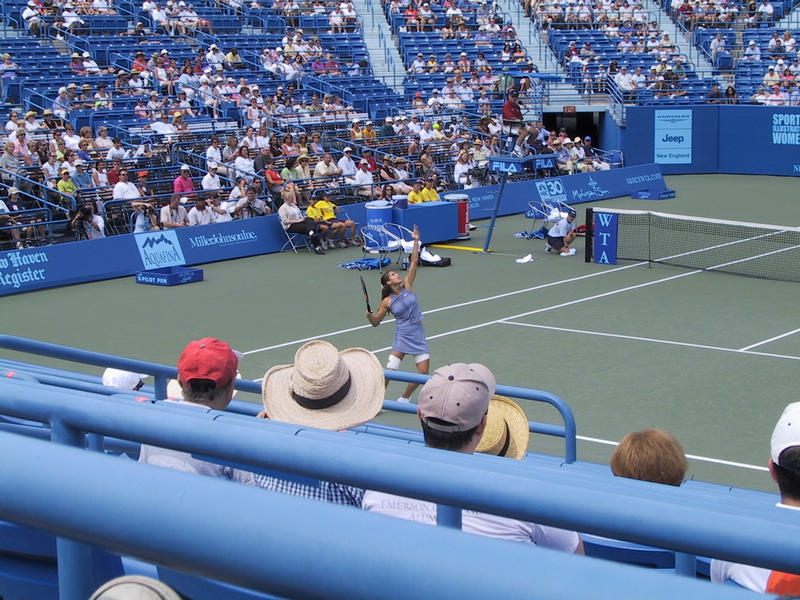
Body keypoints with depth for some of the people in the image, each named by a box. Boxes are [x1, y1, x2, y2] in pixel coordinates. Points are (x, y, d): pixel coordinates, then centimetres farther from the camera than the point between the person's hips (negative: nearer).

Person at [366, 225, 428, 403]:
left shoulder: (407, 285, 4)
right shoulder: (387, 301, -2)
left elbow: (414, 262, 1)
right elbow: (376, 322, 4)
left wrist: (416, 241, -4)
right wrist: (369, 316, -18)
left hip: (418, 335, 3)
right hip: (402, 337, -3)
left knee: (423, 372, -4)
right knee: (389, 370, -16)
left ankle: (404, 398, 17)